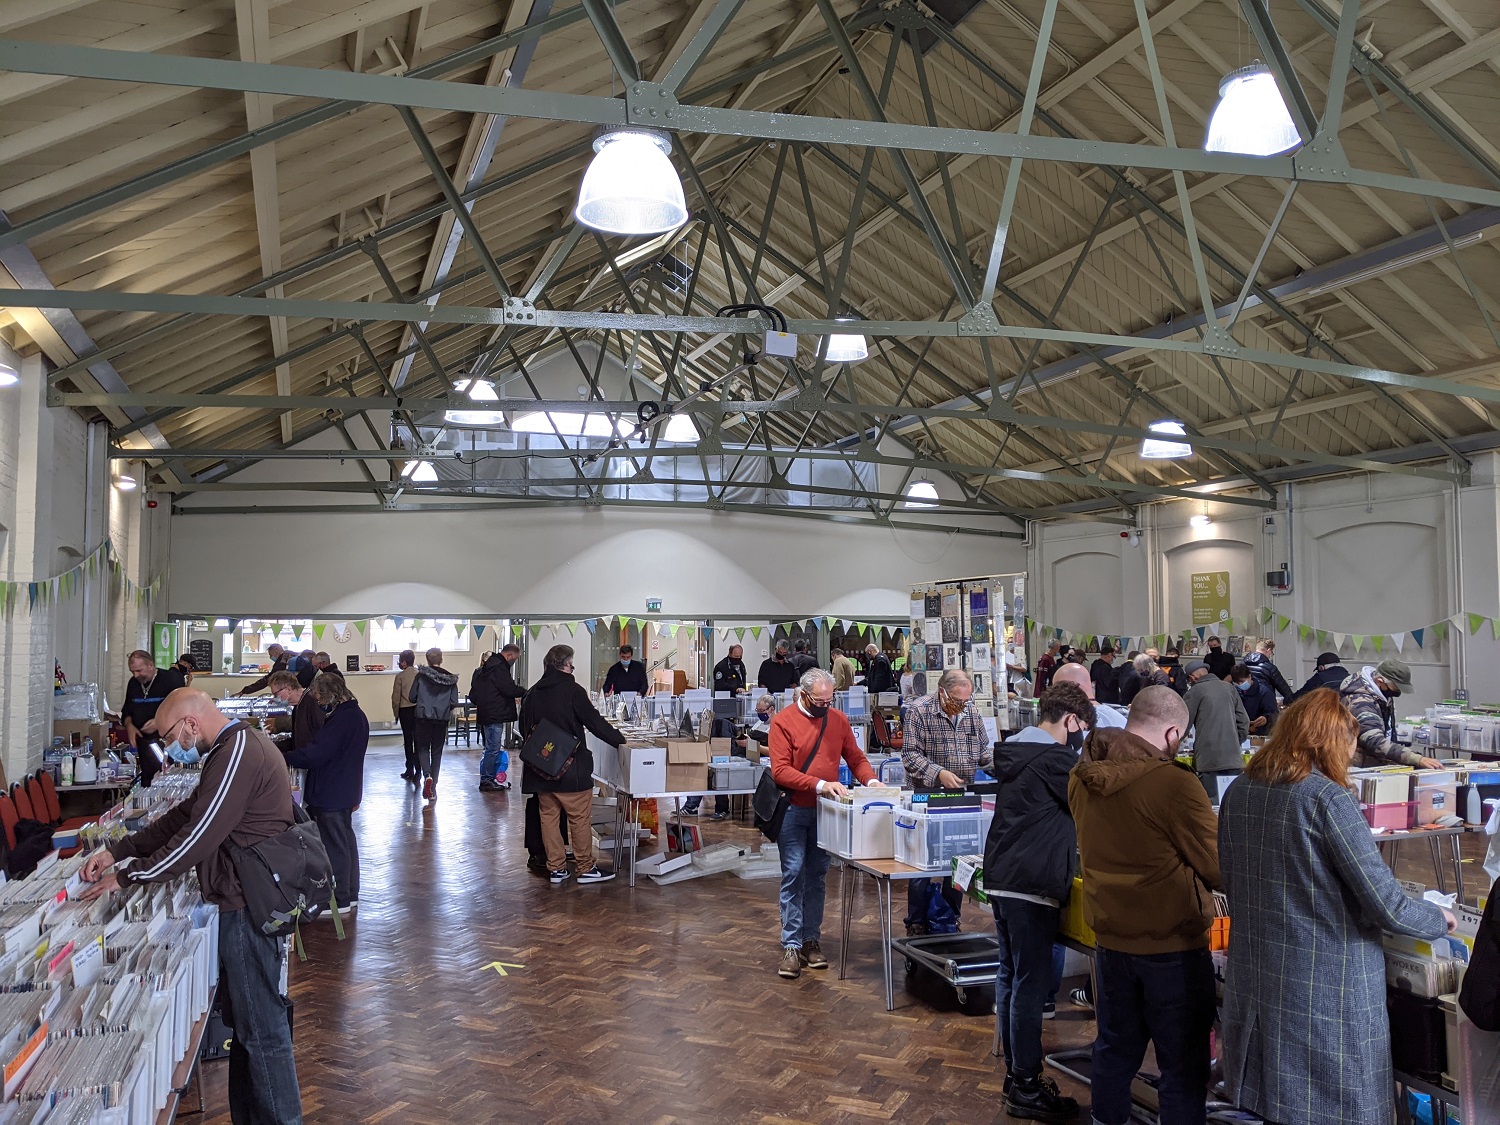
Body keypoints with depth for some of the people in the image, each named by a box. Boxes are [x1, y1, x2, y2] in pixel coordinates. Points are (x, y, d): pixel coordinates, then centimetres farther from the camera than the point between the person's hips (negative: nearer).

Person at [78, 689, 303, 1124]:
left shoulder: (237, 754, -21)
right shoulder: (238, 747, 14)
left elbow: (197, 837, -21)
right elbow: (184, 815, 18)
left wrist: (126, 875, -10)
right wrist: (117, 851, 11)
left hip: (249, 906, -11)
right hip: (243, 902, 11)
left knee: (262, 1027, 0)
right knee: (245, 1019, 19)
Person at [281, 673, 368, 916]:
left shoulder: (341, 718, -23)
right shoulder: (355, 714, 11)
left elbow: (316, 752, -26)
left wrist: (286, 759, -18)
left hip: (331, 793, -10)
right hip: (346, 791, 10)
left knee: (335, 845, -1)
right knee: (345, 840, 18)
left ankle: (340, 900, 8)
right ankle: (350, 895, 29)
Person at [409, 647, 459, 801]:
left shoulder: (421, 675, -6)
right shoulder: (450, 678, -2)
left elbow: (411, 697, -2)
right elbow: (454, 702, -2)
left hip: (423, 717, -2)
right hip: (442, 719, 2)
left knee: (423, 748, 11)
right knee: (437, 752, 11)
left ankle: (427, 775, -16)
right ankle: (433, 787, 13)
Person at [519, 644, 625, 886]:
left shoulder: (533, 694, 7)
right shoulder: (572, 690, -11)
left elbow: (524, 729, 15)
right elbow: (594, 721, -10)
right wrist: (619, 740, -1)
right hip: (570, 768, -6)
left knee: (549, 816, 11)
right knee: (579, 818, 2)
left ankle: (556, 869, 15)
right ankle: (586, 869, 8)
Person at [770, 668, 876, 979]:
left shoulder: (838, 720, 3)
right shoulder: (783, 721, -10)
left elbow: (856, 758, 10)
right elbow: (780, 771, -17)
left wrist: (871, 781, -10)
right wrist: (820, 784, -27)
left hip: (824, 810, 4)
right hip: (793, 810, -4)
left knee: (817, 876, 10)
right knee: (793, 875, -5)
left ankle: (812, 940, 18)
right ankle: (791, 946, 0)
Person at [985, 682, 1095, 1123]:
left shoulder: (1014, 752, 13)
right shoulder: (1056, 759, -15)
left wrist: (1072, 836, 24)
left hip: (1001, 879, 9)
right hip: (1031, 885, -9)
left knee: (1010, 975, 15)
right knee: (1031, 983, -2)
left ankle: (1015, 1072, 25)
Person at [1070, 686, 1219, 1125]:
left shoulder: (1082, 776, -2)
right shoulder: (1174, 783, -24)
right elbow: (1221, 869, -14)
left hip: (1109, 937, 6)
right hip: (1172, 944, -6)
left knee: (1114, 1048, 21)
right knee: (1183, 1063, 10)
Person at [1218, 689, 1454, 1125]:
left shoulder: (1238, 793, 3)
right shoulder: (1329, 800, -17)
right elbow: (1387, 905, -15)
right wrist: (1439, 919, 4)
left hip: (1253, 978, 6)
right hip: (1326, 988, -6)